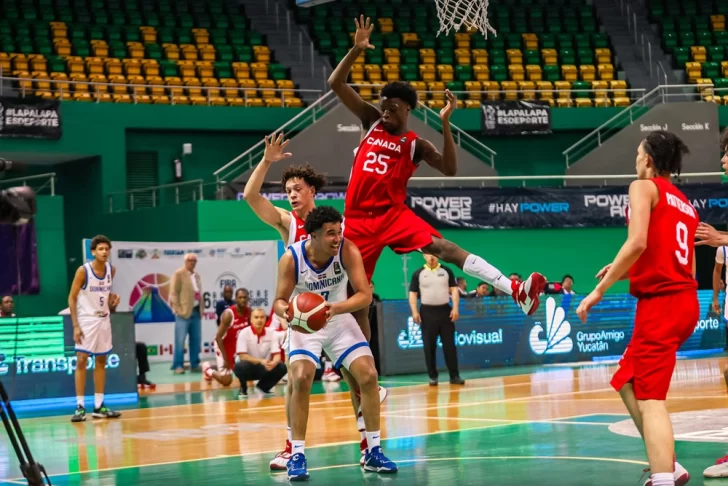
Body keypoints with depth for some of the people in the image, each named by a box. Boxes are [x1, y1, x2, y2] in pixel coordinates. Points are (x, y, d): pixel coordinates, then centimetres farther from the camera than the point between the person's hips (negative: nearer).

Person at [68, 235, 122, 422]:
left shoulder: (111, 270, 0)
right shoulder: (83, 271, -15)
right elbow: (72, 297, -12)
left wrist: (112, 299, -6)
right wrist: (75, 325, -17)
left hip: (104, 320, 6)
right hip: (86, 320, -6)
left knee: (101, 361, 8)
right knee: (81, 361, -8)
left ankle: (99, 406, 14)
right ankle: (80, 407, -6)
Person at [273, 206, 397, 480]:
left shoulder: (348, 250, -24)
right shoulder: (291, 258, -24)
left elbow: (365, 294, -26)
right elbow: (280, 301, -16)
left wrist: (335, 308, -44)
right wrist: (287, 311, -40)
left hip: (340, 320, 2)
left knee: (369, 376, -7)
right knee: (300, 380, -20)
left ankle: (373, 452, 7)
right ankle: (297, 455, -8)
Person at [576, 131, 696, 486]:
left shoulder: (644, 187, -2)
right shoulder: (685, 203, 21)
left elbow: (637, 242, -18)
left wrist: (599, 289, -15)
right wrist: (625, 271, 22)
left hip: (660, 302, -8)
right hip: (684, 300, 8)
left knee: (651, 399, -12)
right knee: (627, 383, 20)